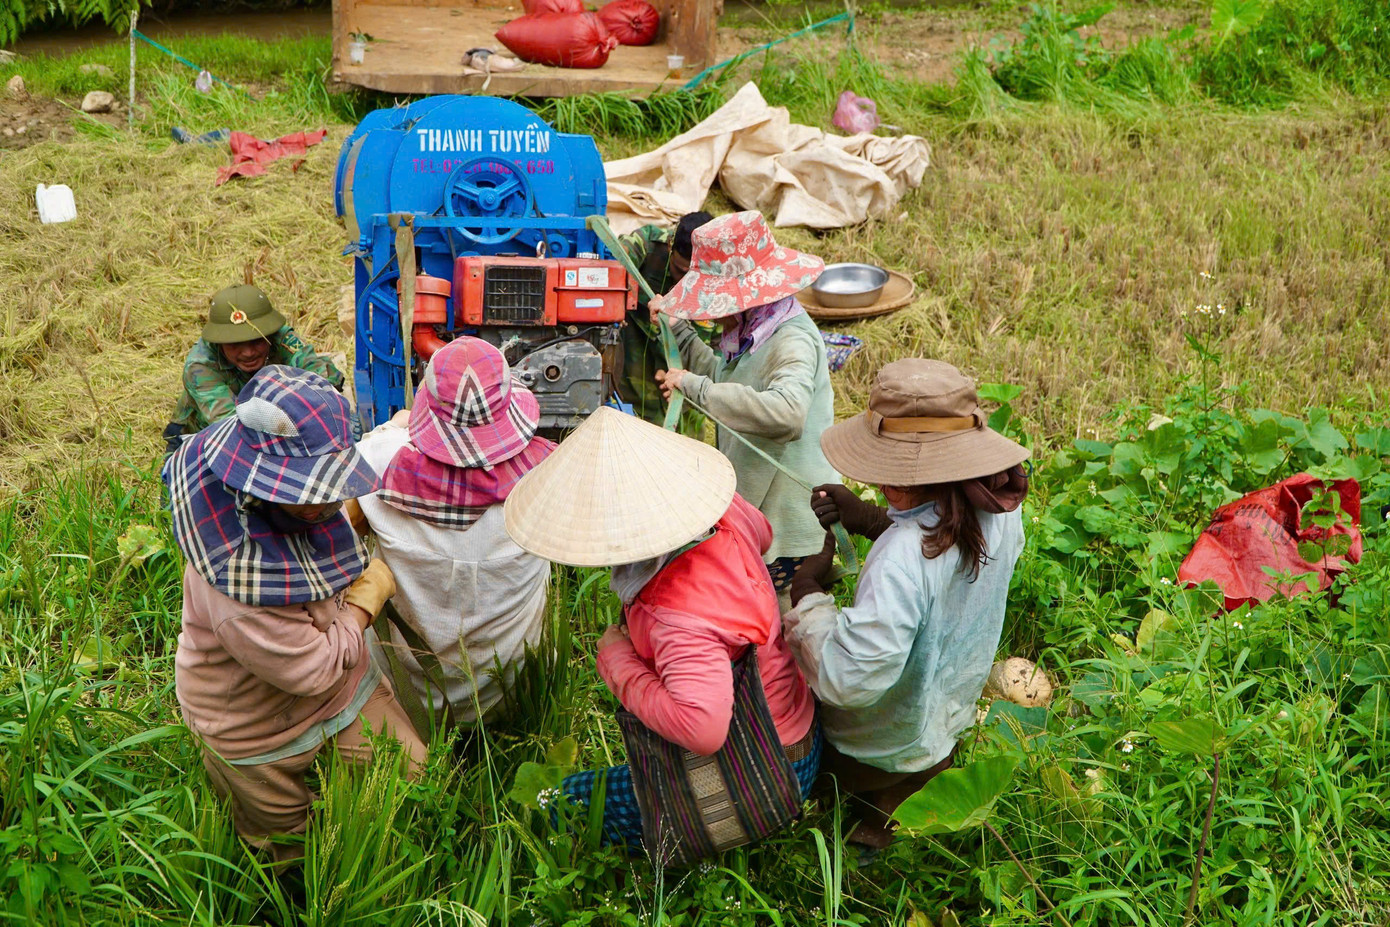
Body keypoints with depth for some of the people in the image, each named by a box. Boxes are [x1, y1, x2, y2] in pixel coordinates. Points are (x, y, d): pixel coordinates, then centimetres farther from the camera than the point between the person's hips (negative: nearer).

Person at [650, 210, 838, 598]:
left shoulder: (793, 340, -24)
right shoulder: (750, 330, 6)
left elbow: (786, 412, -45)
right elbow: (723, 379, 26)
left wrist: (696, 387, -38)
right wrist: (678, 329, 17)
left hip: (788, 518, -9)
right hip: (750, 509, 9)